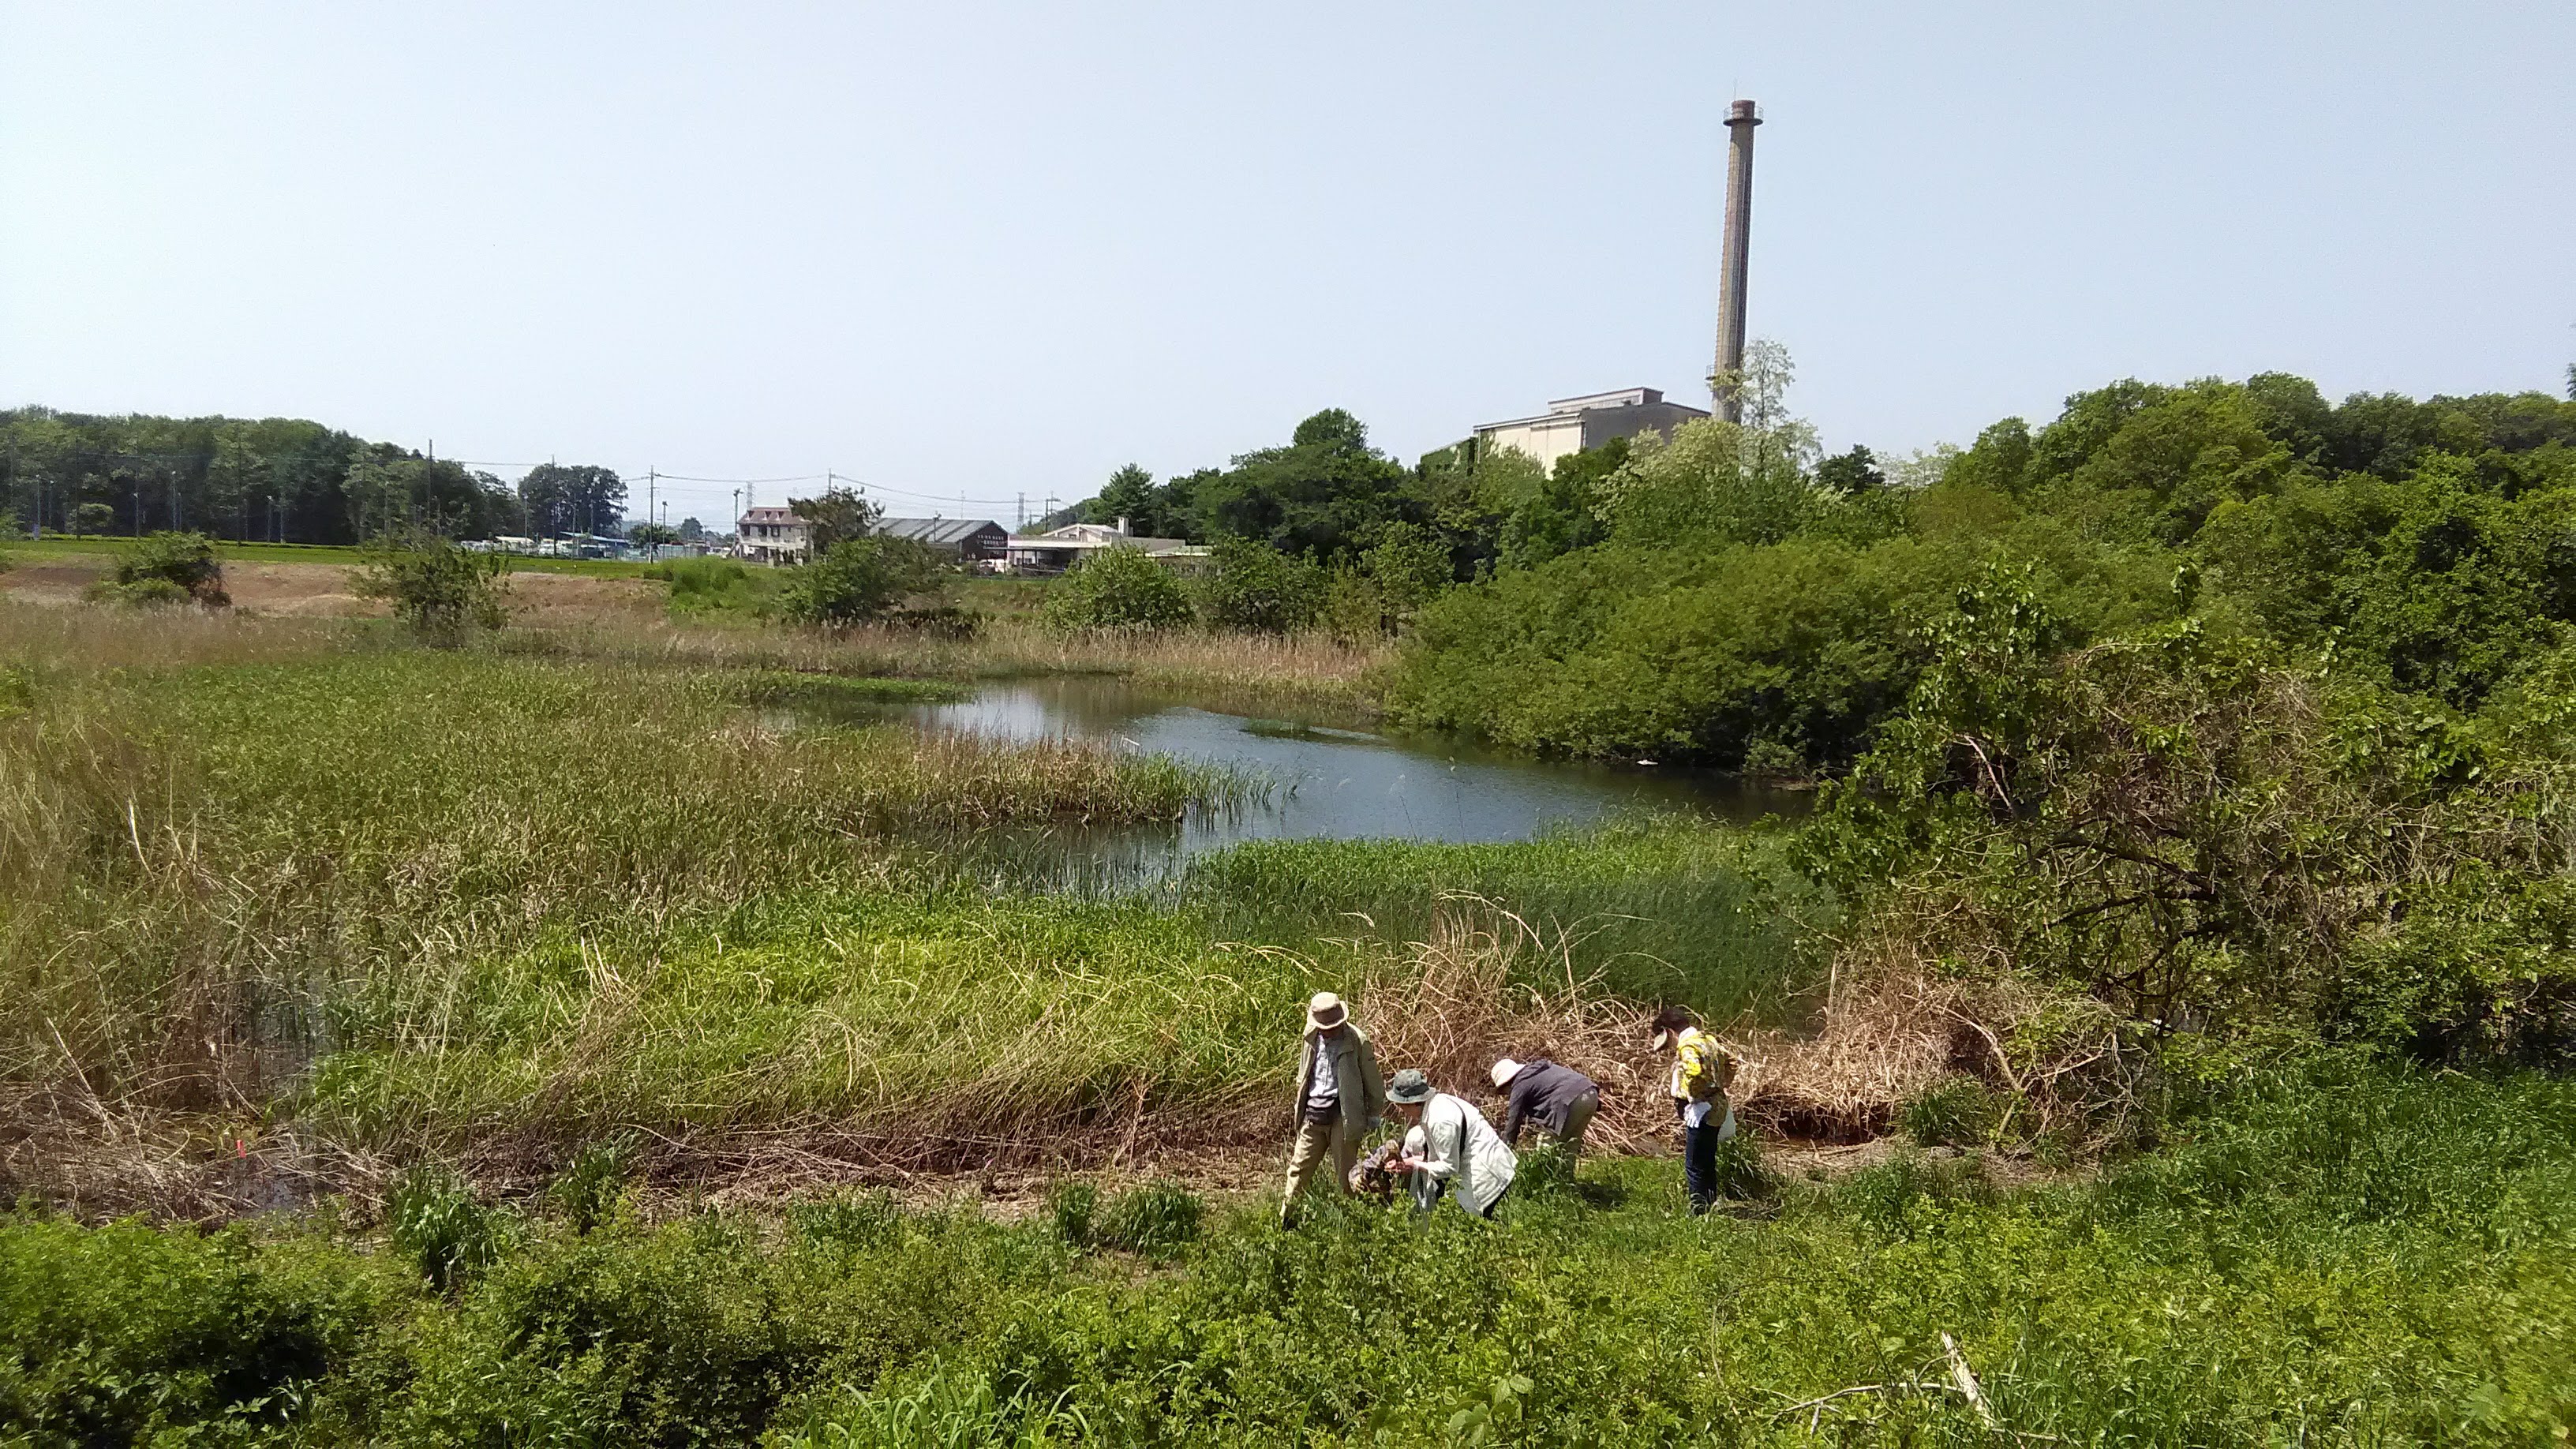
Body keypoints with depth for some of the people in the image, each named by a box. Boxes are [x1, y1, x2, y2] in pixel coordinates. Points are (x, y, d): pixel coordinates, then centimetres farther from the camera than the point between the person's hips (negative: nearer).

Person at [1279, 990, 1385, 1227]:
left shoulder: (1357, 1041, -10)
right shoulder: (1312, 1039, 4)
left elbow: (1373, 1083, -1)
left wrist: (1374, 1116, 3)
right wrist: (1301, 1107, 19)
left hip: (1343, 1116, -4)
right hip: (1313, 1115, 4)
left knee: (1344, 1176, 4)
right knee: (1299, 1168, 7)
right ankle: (1285, 1220, 16)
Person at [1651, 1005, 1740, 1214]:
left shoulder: (1687, 1047, -18)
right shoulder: (1708, 1039, 10)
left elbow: (1694, 1072, -35)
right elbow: (1730, 1059, 23)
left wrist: (1691, 1094, -19)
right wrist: (1721, 1085, 21)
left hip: (1701, 1112, -10)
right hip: (1717, 1108, 10)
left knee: (1694, 1167, -3)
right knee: (1707, 1165, 18)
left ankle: (1699, 1212, -1)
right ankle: (1710, 1206, 25)